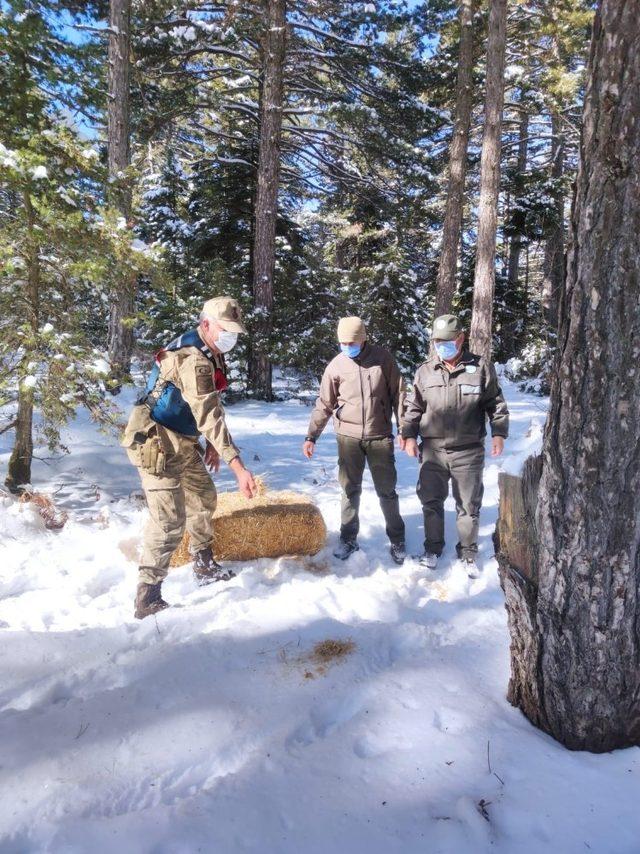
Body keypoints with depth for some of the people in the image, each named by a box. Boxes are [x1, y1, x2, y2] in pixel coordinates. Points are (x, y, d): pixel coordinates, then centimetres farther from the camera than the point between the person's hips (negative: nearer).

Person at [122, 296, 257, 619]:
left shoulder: (211, 355, 8)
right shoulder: (193, 359, -25)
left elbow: (207, 405, 16)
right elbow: (209, 415, -34)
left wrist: (212, 444, 10)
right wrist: (238, 467, -38)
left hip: (182, 444, 10)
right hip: (155, 443, -10)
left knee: (203, 498, 19)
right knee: (170, 519, -12)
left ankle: (205, 567, 36)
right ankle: (147, 598, -2)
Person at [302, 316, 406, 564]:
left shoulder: (383, 358, -4)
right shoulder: (336, 365, -2)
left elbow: (398, 395, 1)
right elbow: (324, 404, 2)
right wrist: (311, 436, -2)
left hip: (379, 437, -1)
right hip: (348, 437, 1)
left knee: (387, 490, 7)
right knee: (350, 490, 9)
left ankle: (397, 541, 22)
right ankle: (348, 539, 22)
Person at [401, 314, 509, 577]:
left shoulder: (481, 367, -2)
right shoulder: (425, 371, 3)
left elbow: (496, 404, 4)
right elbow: (414, 407, 11)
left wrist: (499, 433, -4)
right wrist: (409, 435, 5)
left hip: (468, 452, -2)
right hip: (432, 450, 2)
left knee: (468, 506, 9)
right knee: (431, 502, 11)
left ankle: (468, 553, 26)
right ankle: (433, 548, 30)